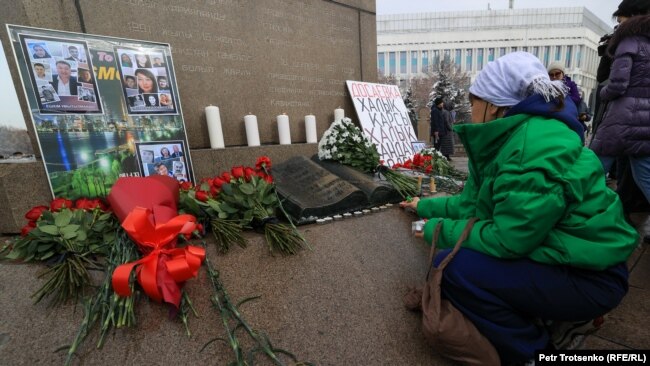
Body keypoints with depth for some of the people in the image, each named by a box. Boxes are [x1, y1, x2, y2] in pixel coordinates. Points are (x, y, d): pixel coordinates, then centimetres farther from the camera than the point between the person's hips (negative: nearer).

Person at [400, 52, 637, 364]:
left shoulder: (535, 150, -27)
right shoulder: (505, 139, 2)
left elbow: (508, 240, -27)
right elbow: (470, 203, 9)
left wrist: (440, 230, -17)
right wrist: (425, 207, 18)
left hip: (588, 276, -9)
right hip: (556, 256, 9)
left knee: (453, 266, -24)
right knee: (459, 252, 9)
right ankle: (552, 317, 15)